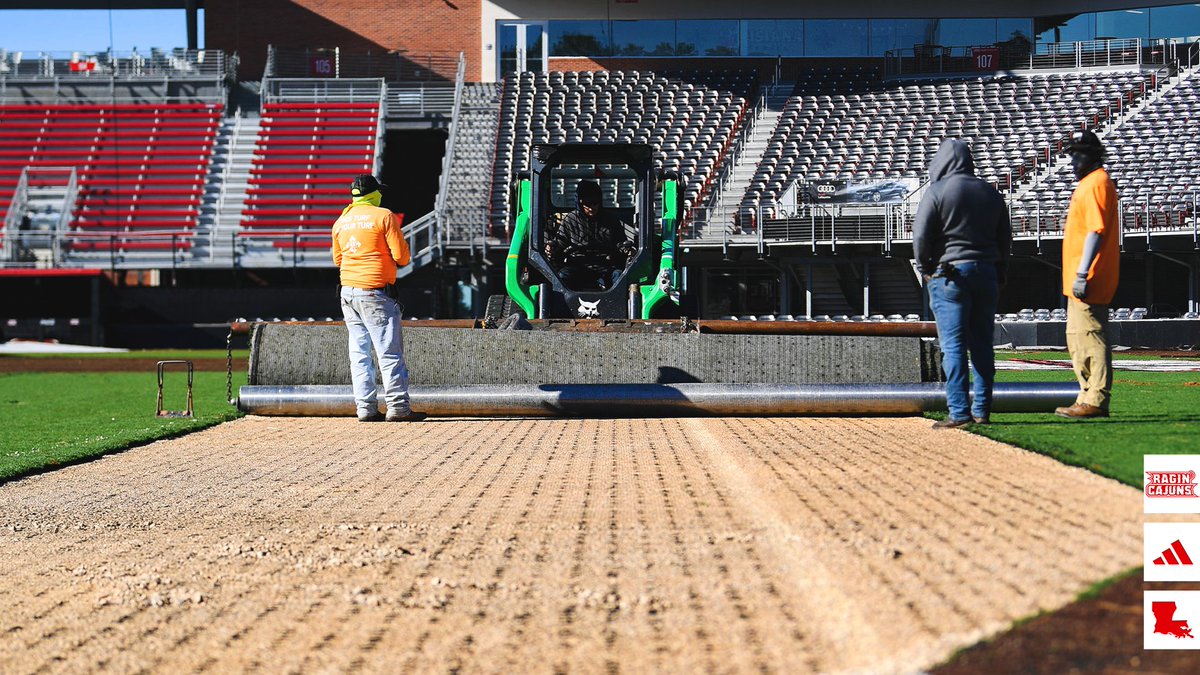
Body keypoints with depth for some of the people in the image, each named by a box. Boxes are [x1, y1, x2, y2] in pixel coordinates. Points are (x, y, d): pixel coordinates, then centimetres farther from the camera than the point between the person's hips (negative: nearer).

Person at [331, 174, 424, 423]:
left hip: (347, 292, 6)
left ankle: (365, 408, 6)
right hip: (375, 293, -6)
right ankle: (398, 407, -5)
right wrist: (401, 259, 12)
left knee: (359, 353, 8)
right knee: (390, 352, -3)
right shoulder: (384, 216, -7)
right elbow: (401, 256, -10)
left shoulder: (341, 221, 12)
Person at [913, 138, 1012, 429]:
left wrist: (925, 269, 3)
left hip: (949, 274, -5)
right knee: (982, 344, 9)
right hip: (986, 274, 5)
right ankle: (982, 410, 11)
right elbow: (1005, 238, 15)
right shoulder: (990, 192, 12)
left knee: (953, 345, -5)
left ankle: (959, 412, -9)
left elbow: (921, 236, -10)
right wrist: (999, 274, 20)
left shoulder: (937, 191, -6)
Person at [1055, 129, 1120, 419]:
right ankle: (1087, 396, 22)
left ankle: (1096, 401, -10)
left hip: (1089, 279, -11)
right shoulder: (1086, 184, 20)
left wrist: (1082, 274, -24)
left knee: (1090, 336, -11)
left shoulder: (1098, 182, -11)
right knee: (1077, 338, 15)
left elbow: (1096, 231, -19)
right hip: (1078, 279, 11)